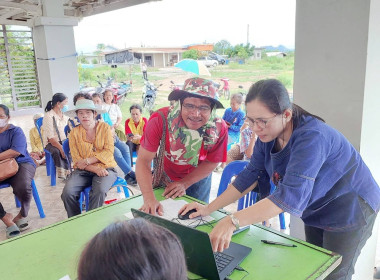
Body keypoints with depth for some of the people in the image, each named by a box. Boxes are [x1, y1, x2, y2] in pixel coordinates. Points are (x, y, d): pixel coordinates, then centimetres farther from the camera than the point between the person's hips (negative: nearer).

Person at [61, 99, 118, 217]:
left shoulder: (104, 127, 5)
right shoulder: (74, 132, 7)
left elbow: (109, 151, -5)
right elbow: (77, 159, 0)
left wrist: (88, 161, -16)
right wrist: (95, 169, -16)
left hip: (106, 168, -2)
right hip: (83, 171, 2)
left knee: (99, 190, -33)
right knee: (67, 192, -24)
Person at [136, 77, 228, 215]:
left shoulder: (219, 128, -30)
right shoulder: (160, 120, -35)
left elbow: (211, 162, -15)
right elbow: (144, 160, -32)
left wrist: (184, 183, -19)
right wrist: (149, 198, -41)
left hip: (197, 179, 1)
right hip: (165, 176, 0)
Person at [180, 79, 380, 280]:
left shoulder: (310, 137, -38)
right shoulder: (267, 135, -14)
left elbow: (290, 196, -47)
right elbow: (250, 174, -9)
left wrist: (232, 222, -54)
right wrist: (208, 209, -14)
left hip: (350, 209, -7)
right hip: (316, 212, 7)